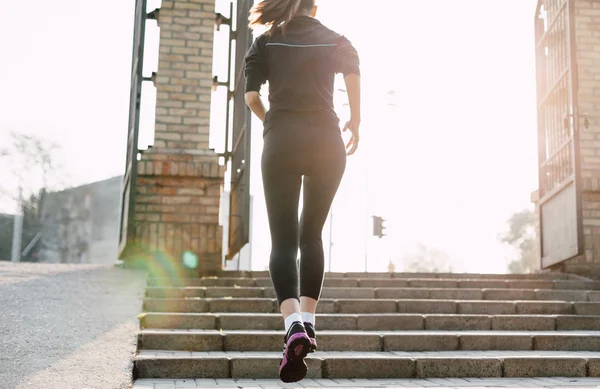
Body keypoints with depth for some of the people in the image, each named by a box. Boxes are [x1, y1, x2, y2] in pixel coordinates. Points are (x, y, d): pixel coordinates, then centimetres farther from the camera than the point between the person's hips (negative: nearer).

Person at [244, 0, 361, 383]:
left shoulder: (267, 41, 12)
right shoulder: (336, 41, 14)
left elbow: (251, 96, 2)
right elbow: (353, 72, -5)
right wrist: (355, 122, 6)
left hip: (282, 142, -1)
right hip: (327, 142, 1)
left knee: (283, 241, -3)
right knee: (312, 235, 15)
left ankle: (293, 324, -23)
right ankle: (309, 321, 11)